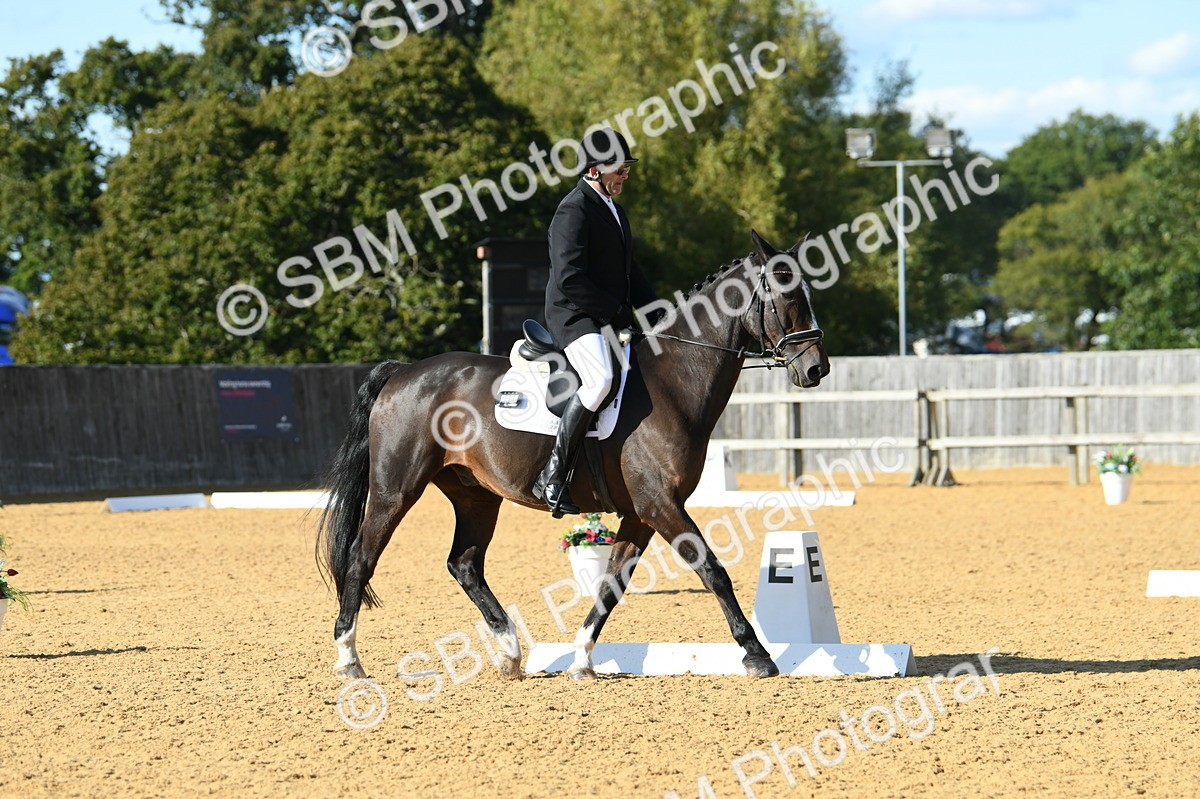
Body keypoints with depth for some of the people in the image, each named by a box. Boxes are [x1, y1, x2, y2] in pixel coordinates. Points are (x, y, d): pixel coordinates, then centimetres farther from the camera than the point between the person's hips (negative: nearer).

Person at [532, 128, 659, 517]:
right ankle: (552, 476, -28)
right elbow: (569, 279, -21)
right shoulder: (573, 211, -12)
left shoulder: (613, 209, 20)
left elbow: (630, 272, 27)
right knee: (600, 379, -32)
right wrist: (616, 311, -17)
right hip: (575, 318, -10)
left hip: (612, 320, 10)